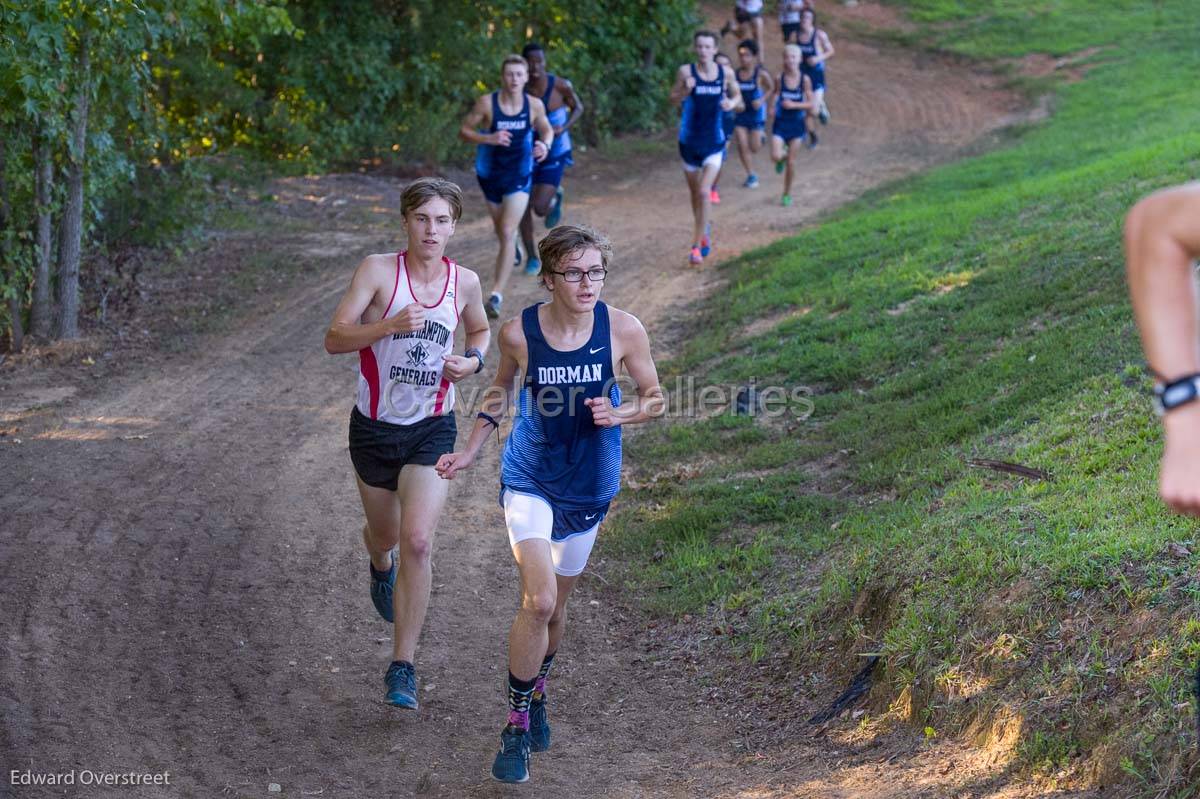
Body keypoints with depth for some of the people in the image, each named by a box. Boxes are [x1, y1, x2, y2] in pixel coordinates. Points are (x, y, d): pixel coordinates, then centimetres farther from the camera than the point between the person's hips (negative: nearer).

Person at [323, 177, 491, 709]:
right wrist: (391, 325, -32)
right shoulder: (377, 271, -11)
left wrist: (473, 360, -2)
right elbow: (334, 339, -17)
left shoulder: (465, 282, -1)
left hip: (432, 430, 0)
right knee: (385, 534, 19)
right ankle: (380, 565, 59)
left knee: (417, 543, -15)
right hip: (374, 426, 0)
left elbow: (480, 330, 20)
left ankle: (403, 666, -5)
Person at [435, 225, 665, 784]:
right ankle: (516, 726, -1)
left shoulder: (624, 331, -14)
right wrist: (471, 451, 3)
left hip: (588, 487, 2)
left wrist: (617, 414, -21)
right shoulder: (520, 333, -14)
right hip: (529, 480, -2)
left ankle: (536, 691, 46)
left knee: (555, 605, 17)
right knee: (538, 600, -17)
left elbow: (655, 400, -1)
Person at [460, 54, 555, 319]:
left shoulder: (534, 105, -10)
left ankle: (497, 294, -17)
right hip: (490, 174, 1)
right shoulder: (486, 103, -16)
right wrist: (488, 139, -27)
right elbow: (463, 131, -9)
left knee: (507, 233, -15)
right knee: (502, 232, 19)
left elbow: (547, 130, 7)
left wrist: (545, 144, -16)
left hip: (519, 175, -1)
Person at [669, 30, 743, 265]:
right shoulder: (686, 71, -8)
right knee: (695, 192, 15)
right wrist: (685, 91, -22)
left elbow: (737, 96, 11)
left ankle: (697, 245, -8)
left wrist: (732, 103, -12)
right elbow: (673, 99, -2)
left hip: (714, 142, -1)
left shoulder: (726, 73, -4)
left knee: (704, 192, -14)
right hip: (689, 140, 1)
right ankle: (704, 230, 42)